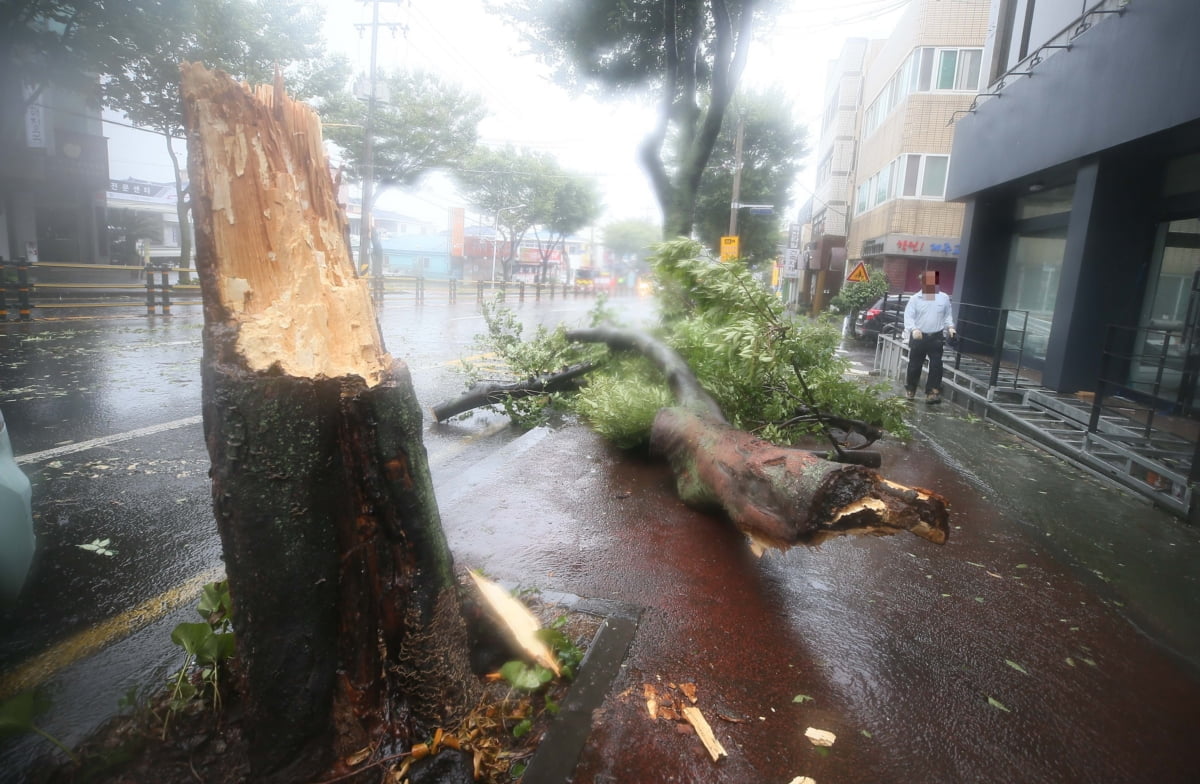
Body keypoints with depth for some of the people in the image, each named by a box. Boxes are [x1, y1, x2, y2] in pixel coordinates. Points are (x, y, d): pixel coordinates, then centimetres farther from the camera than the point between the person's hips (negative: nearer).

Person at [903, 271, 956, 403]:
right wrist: (913, 329, -24)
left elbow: (948, 315, 15)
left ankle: (932, 393, -2)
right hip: (918, 337, -1)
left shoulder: (944, 298, 5)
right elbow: (908, 317, -7)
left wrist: (950, 327, -3)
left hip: (936, 337, 2)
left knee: (936, 366, -5)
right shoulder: (915, 298, -2)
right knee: (914, 366, 7)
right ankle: (909, 390, 25)